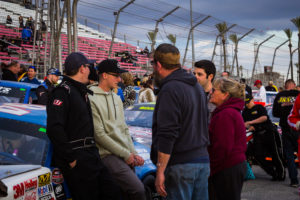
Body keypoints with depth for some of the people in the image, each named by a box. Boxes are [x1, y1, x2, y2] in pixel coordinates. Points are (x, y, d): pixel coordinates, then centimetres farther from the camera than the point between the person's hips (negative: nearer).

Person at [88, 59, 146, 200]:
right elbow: (99, 135, -12)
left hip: (126, 154, 8)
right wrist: (125, 154, -11)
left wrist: (133, 153, 7)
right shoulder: (92, 100, -7)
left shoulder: (117, 99, 20)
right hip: (108, 155, -8)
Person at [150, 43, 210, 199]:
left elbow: (167, 135, -20)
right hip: (203, 161, 9)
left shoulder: (170, 90, -14)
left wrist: (160, 171, -18)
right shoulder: (197, 87, 16)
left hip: (180, 165, -9)